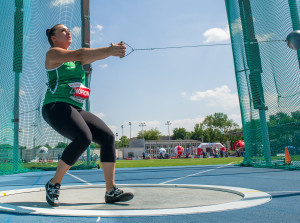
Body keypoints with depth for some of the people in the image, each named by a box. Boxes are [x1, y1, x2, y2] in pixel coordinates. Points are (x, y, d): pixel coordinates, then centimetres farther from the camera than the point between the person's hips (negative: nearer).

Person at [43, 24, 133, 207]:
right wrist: (108, 50, -24)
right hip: (56, 107, -7)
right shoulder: (53, 53, 3)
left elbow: (90, 56, 4)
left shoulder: (75, 58, 23)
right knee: (83, 138, -31)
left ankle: (111, 191, -4)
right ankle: (54, 184, -10)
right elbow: (79, 54, -15)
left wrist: (112, 50, -16)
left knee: (108, 137, -7)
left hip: (76, 110, 8)